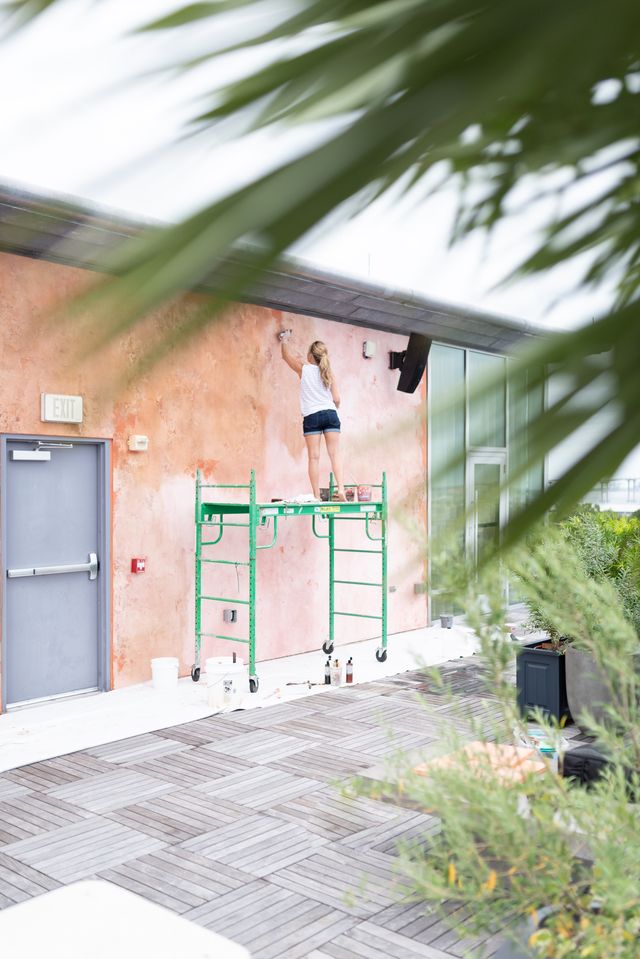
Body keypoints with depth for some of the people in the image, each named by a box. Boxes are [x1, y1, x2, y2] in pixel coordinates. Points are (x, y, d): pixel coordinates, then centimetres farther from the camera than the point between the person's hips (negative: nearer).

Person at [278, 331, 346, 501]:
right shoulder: (328, 373, 8)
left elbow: (286, 356, 18)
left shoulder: (304, 370, 1)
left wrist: (284, 340, 35)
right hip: (330, 414, 2)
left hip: (312, 416, -2)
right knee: (335, 453, 0)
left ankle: (317, 495, -4)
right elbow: (337, 399, 6)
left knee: (314, 457, -2)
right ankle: (341, 489, -12)